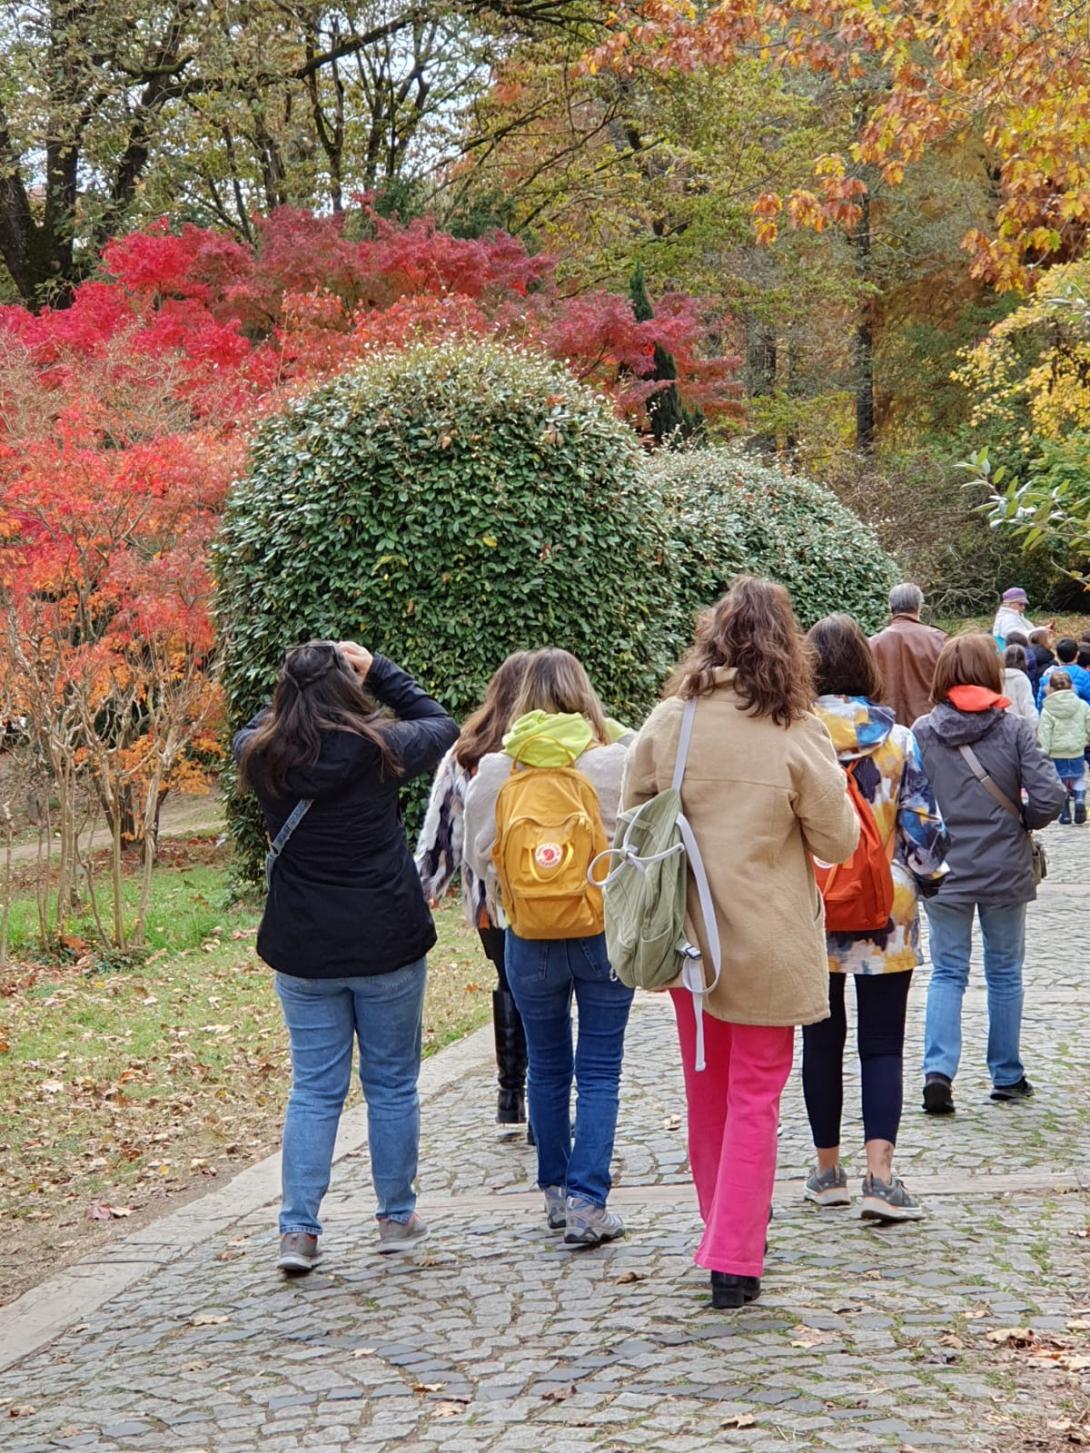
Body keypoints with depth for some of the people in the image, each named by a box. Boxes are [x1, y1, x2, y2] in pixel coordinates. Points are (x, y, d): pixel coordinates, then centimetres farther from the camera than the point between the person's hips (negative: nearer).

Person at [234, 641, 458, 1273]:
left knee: (314, 1089, 9)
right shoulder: (378, 748, -12)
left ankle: (299, 1229, 3)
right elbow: (441, 727, 7)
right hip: (387, 944, -2)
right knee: (392, 1083, 12)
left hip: (303, 952, 2)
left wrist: (299, 687, 13)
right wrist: (378, 669, 11)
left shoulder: (263, 757, -6)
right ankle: (397, 1217, 21)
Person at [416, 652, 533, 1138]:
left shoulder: (462, 755, 2)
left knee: (508, 985, 22)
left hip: (487, 899, 5)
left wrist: (425, 886, 17)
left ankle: (509, 1099, 25)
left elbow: (440, 824, 8)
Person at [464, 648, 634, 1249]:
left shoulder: (495, 770, -4)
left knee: (547, 1067, 16)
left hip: (529, 937, 2)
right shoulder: (618, 761, -11)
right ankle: (587, 1202, -3)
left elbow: (480, 855, 5)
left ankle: (556, 1192, 26)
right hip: (607, 930, -2)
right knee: (599, 1070, 3)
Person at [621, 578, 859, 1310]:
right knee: (755, 1098, 5)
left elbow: (634, 818, 6)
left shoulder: (667, 723, -5)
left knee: (706, 1090, 19)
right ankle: (734, 1259, 2)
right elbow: (839, 843, -8)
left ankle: (725, 1227, 34)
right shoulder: (797, 736, -15)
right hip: (767, 946, -4)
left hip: (687, 938, 4)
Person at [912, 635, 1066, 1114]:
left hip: (944, 871, 1)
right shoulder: (1014, 729, -9)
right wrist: (1021, 821, 7)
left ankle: (938, 1070, -8)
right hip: (1005, 871, 0)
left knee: (947, 972, 9)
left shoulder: (921, 732, -6)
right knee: (1004, 973, 14)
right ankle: (1007, 1075, 22)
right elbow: (1049, 798, -14)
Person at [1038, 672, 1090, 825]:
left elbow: (1044, 736, -13)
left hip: (1057, 754, -2)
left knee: (1060, 782, 12)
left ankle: (1065, 813, 14)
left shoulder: (1047, 711, -13)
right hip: (1077, 752, 2)